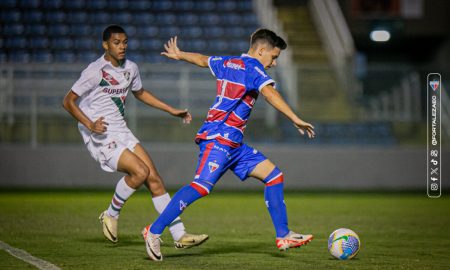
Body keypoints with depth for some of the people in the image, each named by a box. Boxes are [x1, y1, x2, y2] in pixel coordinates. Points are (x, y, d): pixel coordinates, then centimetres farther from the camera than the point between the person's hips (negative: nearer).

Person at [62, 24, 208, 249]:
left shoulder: (130, 68, 8)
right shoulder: (95, 71, -14)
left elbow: (140, 93, 28)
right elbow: (68, 101, -12)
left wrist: (172, 111, 26)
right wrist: (90, 125, -26)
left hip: (122, 133, 7)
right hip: (100, 138, -7)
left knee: (153, 177, -4)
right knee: (140, 171, -23)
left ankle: (179, 235, -3)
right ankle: (111, 215, 1)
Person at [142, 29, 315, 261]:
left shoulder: (227, 63, 19)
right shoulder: (252, 68, -8)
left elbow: (202, 59, 37)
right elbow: (269, 92, -25)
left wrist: (179, 55, 56)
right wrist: (295, 120, -30)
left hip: (234, 145, 11)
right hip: (218, 138, -11)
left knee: (273, 175, 6)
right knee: (202, 185, -23)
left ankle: (283, 236, 4)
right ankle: (154, 232, -19)